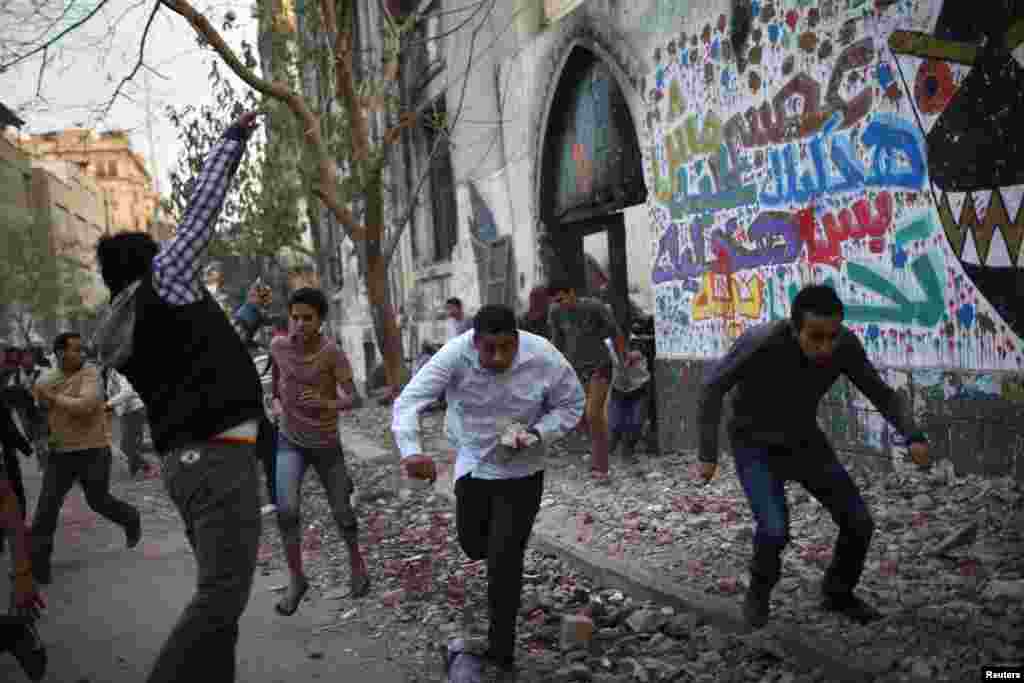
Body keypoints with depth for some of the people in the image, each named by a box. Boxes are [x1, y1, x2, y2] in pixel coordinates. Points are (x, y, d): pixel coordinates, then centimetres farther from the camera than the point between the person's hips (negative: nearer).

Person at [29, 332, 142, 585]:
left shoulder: (90, 372, -13)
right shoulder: (44, 381, 3)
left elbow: (84, 405, -28)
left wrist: (53, 397, -19)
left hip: (93, 451, -4)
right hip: (61, 452, 4)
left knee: (99, 501, 6)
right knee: (47, 504, -4)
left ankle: (131, 519, 38)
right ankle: (37, 561, 6)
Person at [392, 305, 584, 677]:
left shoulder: (544, 358, -23)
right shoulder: (454, 356, -25)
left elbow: (571, 404, -8)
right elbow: (408, 401, -32)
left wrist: (536, 435, -25)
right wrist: (411, 451, -51)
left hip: (521, 471, -2)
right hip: (473, 464, 2)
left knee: (504, 561, -3)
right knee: (474, 547, 18)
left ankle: (501, 652, 15)